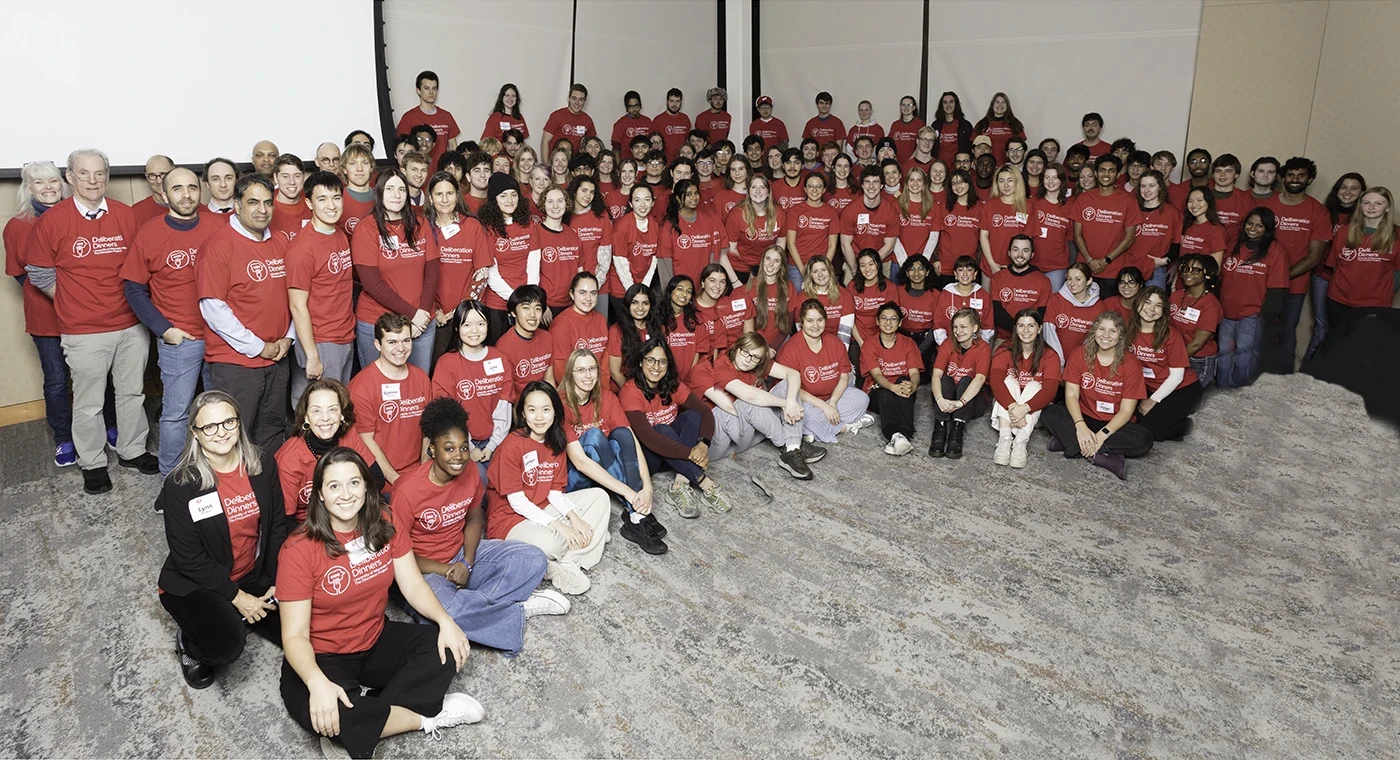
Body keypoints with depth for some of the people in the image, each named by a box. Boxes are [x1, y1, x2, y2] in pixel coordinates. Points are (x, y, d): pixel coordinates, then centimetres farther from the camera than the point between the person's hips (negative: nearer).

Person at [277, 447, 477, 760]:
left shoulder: (387, 523, -7)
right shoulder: (299, 550, -20)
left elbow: (413, 584, -3)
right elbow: (295, 634, -20)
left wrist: (445, 620, -22)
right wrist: (317, 682, -39)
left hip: (377, 642, 5)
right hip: (323, 657, -4)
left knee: (446, 648, -18)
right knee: (319, 714, -35)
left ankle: (365, 719, -15)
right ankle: (428, 716, -16)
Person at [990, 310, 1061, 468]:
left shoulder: (1049, 355, -8)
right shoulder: (1005, 350, -7)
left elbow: (1050, 389, -23)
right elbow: (995, 380, -24)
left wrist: (1025, 408, -41)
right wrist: (1012, 406, -41)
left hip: (1033, 410, 0)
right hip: (1005, 407, 0)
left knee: (1034, 385, -26)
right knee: (1009, 380, -24)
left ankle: (1021, 442, -42)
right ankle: (1004, 439, -40)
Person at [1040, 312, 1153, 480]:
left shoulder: (1131, 363, -10)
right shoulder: (1079, 354, -6)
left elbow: (1126, 410, -12)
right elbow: (1071, 394, -11)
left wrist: (1102, 435, -26)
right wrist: (1080, 427, -27)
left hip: (1114, 424, 0)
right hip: (1084, 418, 0)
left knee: (1144, 439, -30)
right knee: (1049, 413, -26)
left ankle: (1068, 440, -32)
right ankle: (1100, 455, -34)